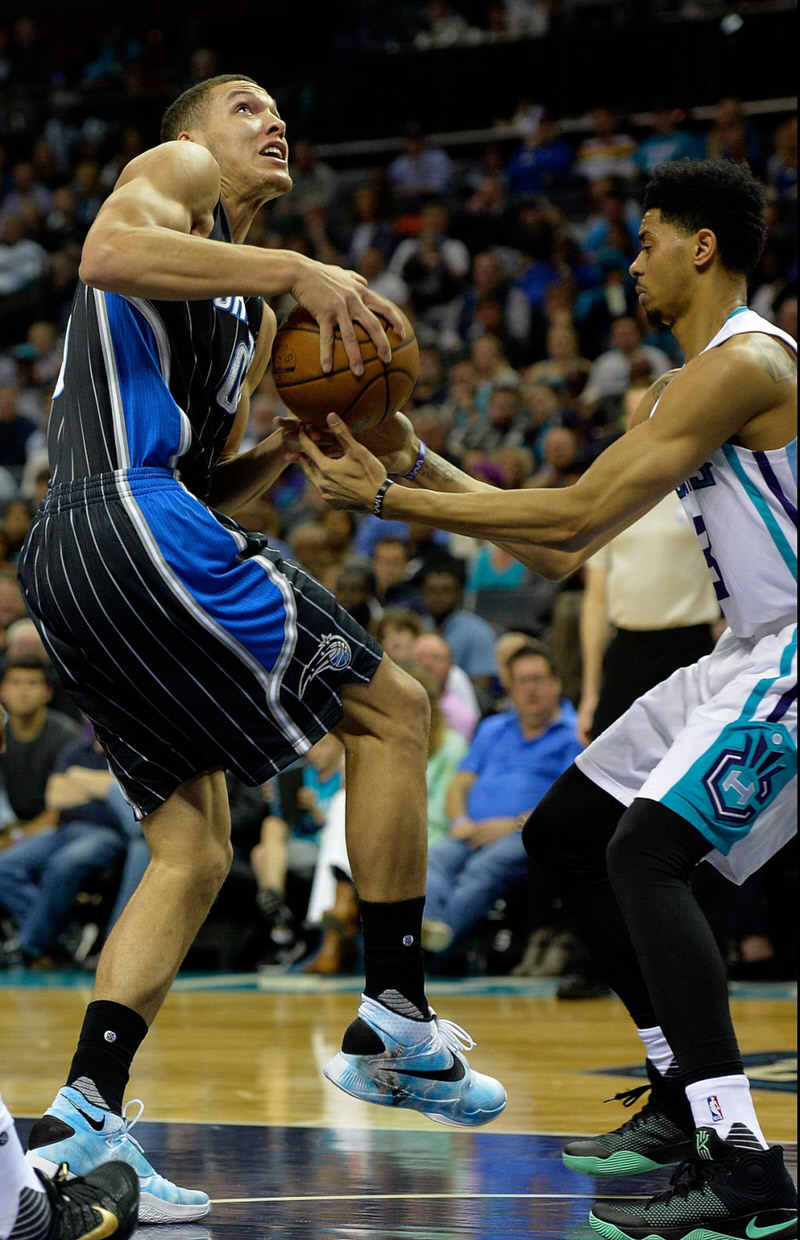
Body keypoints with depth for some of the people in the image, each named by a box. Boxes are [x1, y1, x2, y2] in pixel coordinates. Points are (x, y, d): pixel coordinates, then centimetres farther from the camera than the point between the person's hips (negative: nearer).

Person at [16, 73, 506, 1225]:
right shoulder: (173, 172, 7)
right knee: (394, 711, -4)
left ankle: (83, 1128, -1)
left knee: (193, 852, 8)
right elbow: (108, 251, -17)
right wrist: (296, 270, -20)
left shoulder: (254, 321, 32)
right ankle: (395, 1024, -3)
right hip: (127, 517, -10)